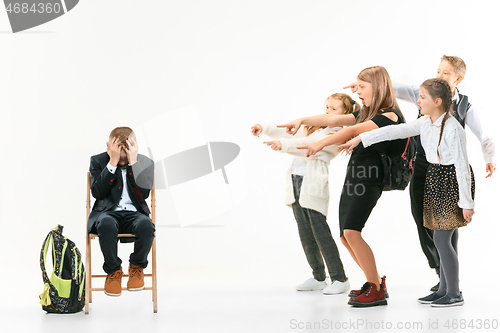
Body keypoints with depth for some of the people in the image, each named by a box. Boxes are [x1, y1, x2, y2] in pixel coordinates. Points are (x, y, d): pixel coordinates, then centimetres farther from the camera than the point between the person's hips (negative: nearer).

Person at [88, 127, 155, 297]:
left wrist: (133, 162, -14)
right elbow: (97, 193, -10)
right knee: (106, 225, -39)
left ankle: (137, 267, -4)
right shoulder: (98, 161, 4)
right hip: (107, 212, -1)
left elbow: (143, 194, -10)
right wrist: (113, 163, -14)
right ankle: (113, 271, -11)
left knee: (146, 226, -36)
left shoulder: (145, 163, 5)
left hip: (134, 213, 1)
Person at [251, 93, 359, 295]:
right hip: (297, 180, 8)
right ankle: (318, 277, 17)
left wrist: (283, 145, -31)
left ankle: (339, 279, -2)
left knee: (320, 232, -9)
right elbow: (290, 135, 30)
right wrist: (265, 129, 21)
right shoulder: (314, 128, 20)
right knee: (305, 233, 9)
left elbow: (311, 146, -20)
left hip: (313, 186, -8)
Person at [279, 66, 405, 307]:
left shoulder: (390, 116, -9)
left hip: (369, 179, -9)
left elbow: (353, 130, -20)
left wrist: (321, 144, -26)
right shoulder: (365, 114, 20)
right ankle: (376, 283, 17)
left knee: (351, 231, -20)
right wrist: (302, 120, 3)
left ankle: (376, 290, -11)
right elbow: (334, 120, 14)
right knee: (346, 236, 5)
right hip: (352, 178, 9)